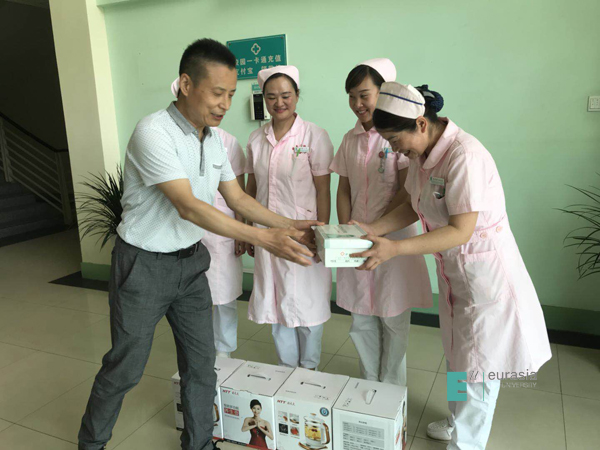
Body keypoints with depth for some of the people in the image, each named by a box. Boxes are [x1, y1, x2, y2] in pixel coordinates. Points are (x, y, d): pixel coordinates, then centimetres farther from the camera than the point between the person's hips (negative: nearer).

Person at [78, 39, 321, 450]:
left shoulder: (214, 138, 2)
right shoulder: (154, 132, -23)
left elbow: (237, 197, 8)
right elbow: (188, 206, -29)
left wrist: (288, 226, -3)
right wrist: (263, 238, -33)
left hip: (190, 261, 7)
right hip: (144, 265, -6)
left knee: (201, 362, 11)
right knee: (126, 368, 10)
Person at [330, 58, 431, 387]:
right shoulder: (351, 139, 9)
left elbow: (408, 191, -13)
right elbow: (344, 190, 11)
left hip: (393, 238, -5)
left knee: (393, 319, 7)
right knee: (361, 320, 12)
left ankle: (391, 392, 26)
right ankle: (368, 385, 32)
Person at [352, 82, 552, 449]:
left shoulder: (464, 156, -28)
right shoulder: (422, 154, -2)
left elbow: (461, 230, -29)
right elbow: (413, 208, 6)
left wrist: (395, 248, -35)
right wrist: (372, 230, -7)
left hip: (485, 273, -8)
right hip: (452, 269, 9)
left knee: (478, 366, 8)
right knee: (457, 354, 24)